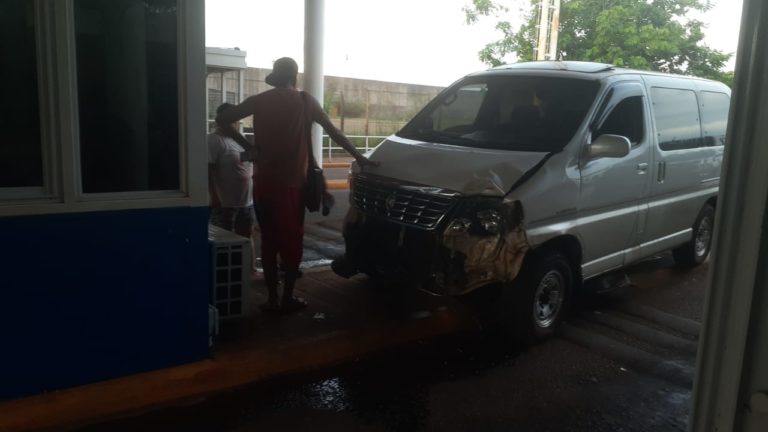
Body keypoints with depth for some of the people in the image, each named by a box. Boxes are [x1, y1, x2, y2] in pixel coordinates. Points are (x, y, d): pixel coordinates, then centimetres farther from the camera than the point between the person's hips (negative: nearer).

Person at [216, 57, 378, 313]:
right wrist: (358, 156, 12)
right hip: (290, 183, -3)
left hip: (263, 182, 3)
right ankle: (287, 298, 12)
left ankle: (272, 299, 13)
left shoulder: (259, 101, 7)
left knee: (268, 241, 9)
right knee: (292, 241, 8)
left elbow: (222, 119, 5)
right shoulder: (304, 101, 1)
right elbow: (333, 131, 5)